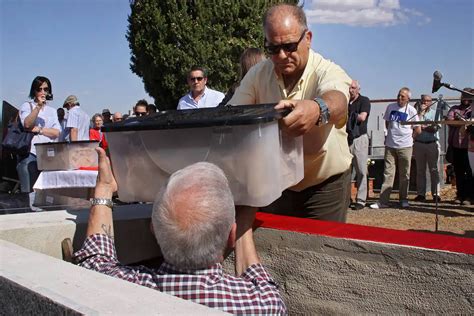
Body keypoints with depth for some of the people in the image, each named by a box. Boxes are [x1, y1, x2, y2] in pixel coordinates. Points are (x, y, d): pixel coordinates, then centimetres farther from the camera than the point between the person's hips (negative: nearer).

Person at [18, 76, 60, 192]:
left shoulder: (52, 111, 19)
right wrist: (38, 106, -12)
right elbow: (27, 124, -10)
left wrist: (39, 130, -6)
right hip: (30, 153, -3)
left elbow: (56, 133, 5)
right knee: (29, 190, -11)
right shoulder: (27, 106, 10)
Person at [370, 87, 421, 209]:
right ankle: (383, 201, -2)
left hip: (405, 146, -2)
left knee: (404, 175, 7)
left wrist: (408, 137, 4)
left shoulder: (411, 110, -3)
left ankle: (403, 199, 19)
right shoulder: (390, 107, 6)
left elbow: (418, 130, 1)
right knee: (388, 173, 0)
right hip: (390, 145, 2)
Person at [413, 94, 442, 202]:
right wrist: (421, 111, -6)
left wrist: (422, 127, -7)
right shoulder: (417, 112, 11)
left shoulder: (435, 113, 10)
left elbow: (435, 128, -3)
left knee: (434, 170, -2)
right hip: (419, 144, 1)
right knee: (420, 170, 3)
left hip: (432, 144, -1)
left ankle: (436, 194, 1)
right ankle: (421, 194, 7)